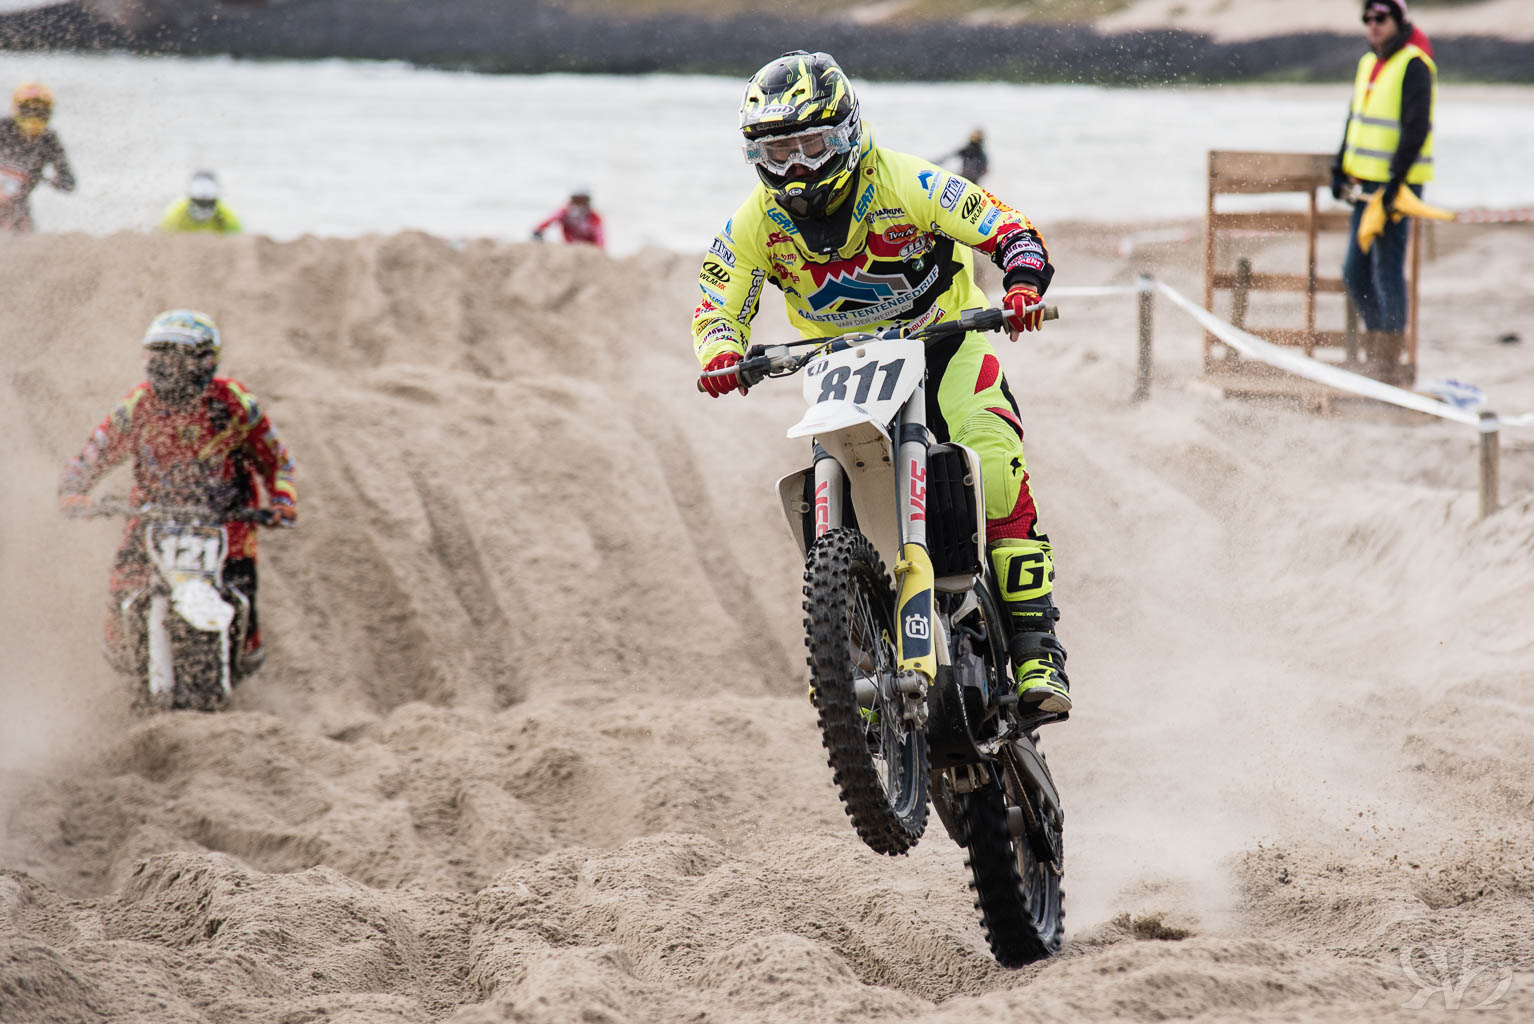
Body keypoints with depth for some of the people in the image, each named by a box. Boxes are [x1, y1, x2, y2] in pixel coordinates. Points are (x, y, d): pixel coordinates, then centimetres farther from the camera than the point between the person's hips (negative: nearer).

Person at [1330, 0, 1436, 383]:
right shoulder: (1368, 64, 15)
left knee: (1387, 271, -8)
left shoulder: (1413, 66, -12)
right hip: (1366, 186, 9)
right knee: (1356, 273, 11)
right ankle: (1376, 348, 21)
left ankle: (1389, 362, -4)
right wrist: (1341, 169, 16)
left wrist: (1395, 181, -23)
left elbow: (1416, 129, -19)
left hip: (1397, 187, -9)